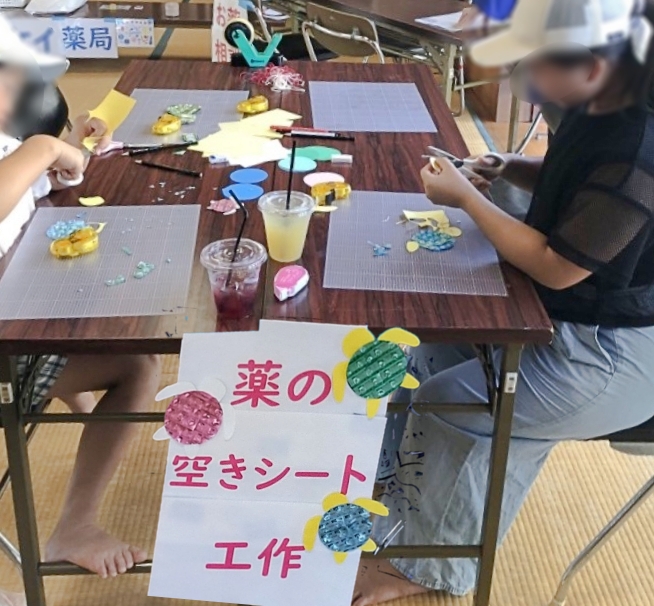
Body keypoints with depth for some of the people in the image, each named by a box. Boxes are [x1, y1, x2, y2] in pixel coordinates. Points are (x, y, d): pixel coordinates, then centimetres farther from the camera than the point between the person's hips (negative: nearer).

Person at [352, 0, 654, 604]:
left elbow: (555, 269, -25)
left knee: (444, 403, -8)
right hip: (577, 312, 9)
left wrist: (466, 198, -18)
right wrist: (511, 168, -3)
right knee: (431, 352, 6)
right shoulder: (600, 104, -4)